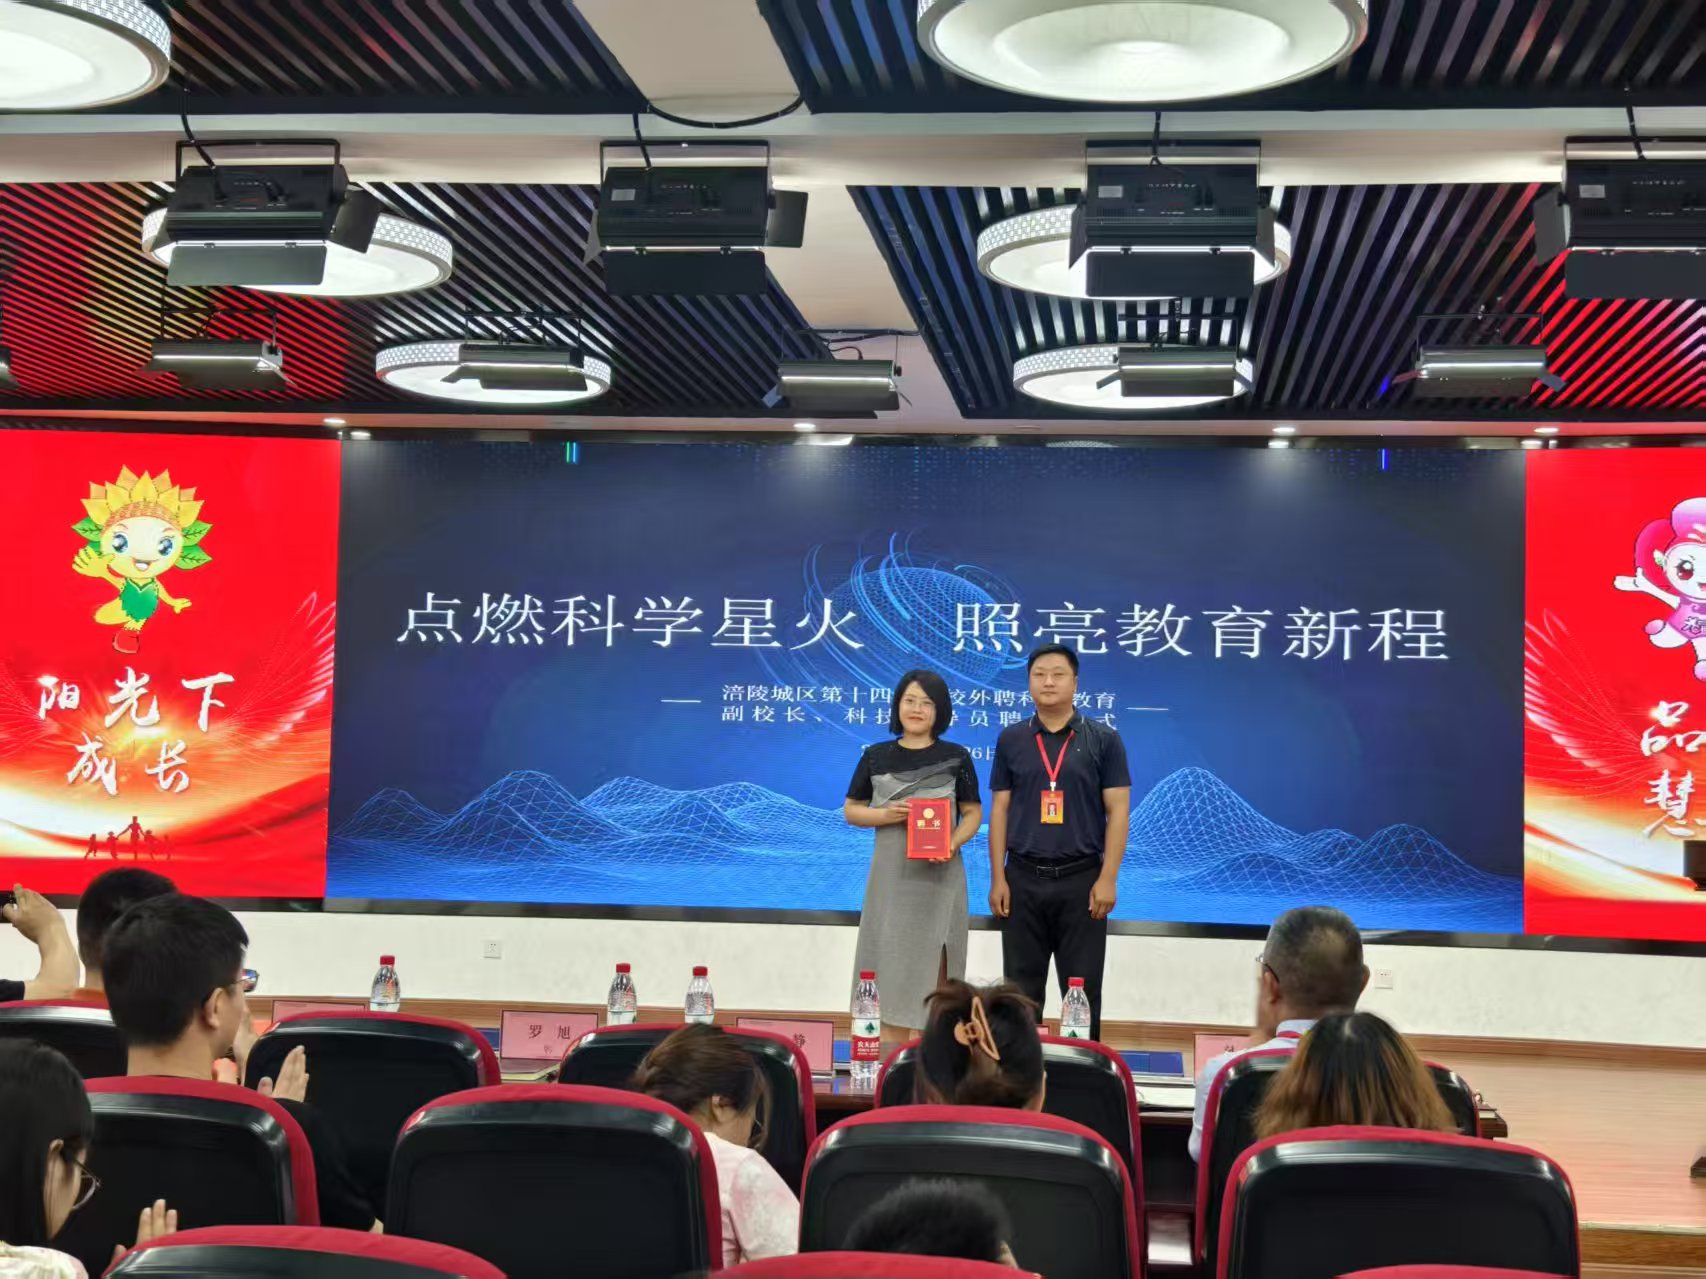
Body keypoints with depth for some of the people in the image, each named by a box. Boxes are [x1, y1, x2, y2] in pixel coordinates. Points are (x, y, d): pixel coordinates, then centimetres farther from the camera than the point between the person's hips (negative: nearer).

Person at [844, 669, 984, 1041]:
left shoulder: (956, 757, 3)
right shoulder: (876, 756, 7)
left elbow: (973, 813, 4)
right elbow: (851, 811, 10)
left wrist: (953, 843, -15)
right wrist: (884, 814, -10)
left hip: (939, 875, -1)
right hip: (890, 874, 1)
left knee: (928, 968, -1)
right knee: (889, 966, 1)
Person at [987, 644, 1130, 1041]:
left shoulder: (1103, 740, 0)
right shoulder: (1011, 739, 6)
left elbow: (1118, 811, -2)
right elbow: (999, 810, 7)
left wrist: (1108, 879, -10)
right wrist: (997, 878, 0)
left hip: (1081, 878, -2)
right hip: (1024, 879, 2)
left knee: (1082, 990, 4)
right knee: (1021, 989, 7)